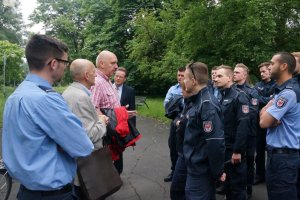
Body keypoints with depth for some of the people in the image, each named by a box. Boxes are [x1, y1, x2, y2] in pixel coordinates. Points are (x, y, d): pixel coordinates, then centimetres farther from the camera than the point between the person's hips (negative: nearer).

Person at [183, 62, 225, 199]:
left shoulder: (207, 104, -23)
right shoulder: (198, 101, 7)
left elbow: (215, 141, -26)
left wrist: (217, 171, -19)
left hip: (201, 169, -9)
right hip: (196, 165, 9)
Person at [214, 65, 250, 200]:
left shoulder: (239, 96, -12)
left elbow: (243, 126, -20)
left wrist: (238, 151, -23)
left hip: (233, 150, -6)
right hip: (221, 148, 6)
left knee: (237, 186, 7)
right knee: (227, 183, 18)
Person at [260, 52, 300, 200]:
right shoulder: (282, 90, 13)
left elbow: (264, 122, -22)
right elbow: (263, 114, 10)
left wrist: (267, 110, -2)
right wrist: (268, 110, -12)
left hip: (283, 155, -10)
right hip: (277, 152, 10)